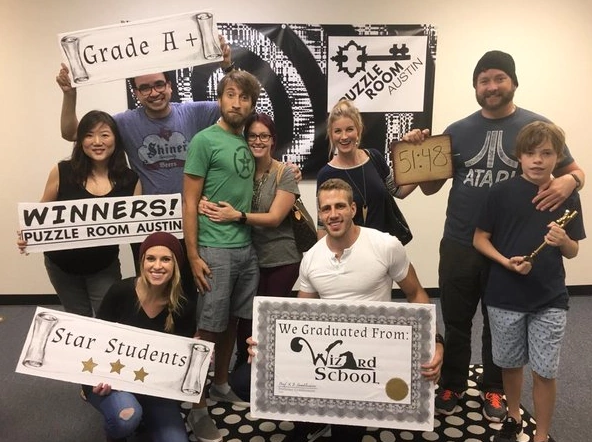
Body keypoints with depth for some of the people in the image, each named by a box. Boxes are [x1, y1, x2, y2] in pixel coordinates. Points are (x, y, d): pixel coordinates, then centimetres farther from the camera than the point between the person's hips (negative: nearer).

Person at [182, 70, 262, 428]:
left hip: (247, 247, 6)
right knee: (209, 327, 2)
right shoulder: (204, 140, -8)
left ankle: (221, 385, 33)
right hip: (215, 249, -6)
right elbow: (190, 203, -10)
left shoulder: (248, 143, 11)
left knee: (233, 321, 16)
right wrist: (193, 256, -13)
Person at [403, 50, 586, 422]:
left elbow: (576, 171, 2)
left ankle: (494, 389, 38)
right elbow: (431, 186, 5)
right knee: (456, 322, 14)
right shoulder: (458, 131, 3)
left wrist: (569, 181, -22)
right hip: (459, 245, 2)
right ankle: (452, 385, 34)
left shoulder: (537, 126, -3)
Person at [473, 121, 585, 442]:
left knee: (544, 371, 5)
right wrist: (506, 261, -18)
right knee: (510, 364, 16)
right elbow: (479, 239, -2)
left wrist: (563, 241, -18)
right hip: (505, 296, 0)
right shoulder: (501, 192, -7)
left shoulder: (567, 196, -2)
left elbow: (573, 252, 4)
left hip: (550, 299, 1)